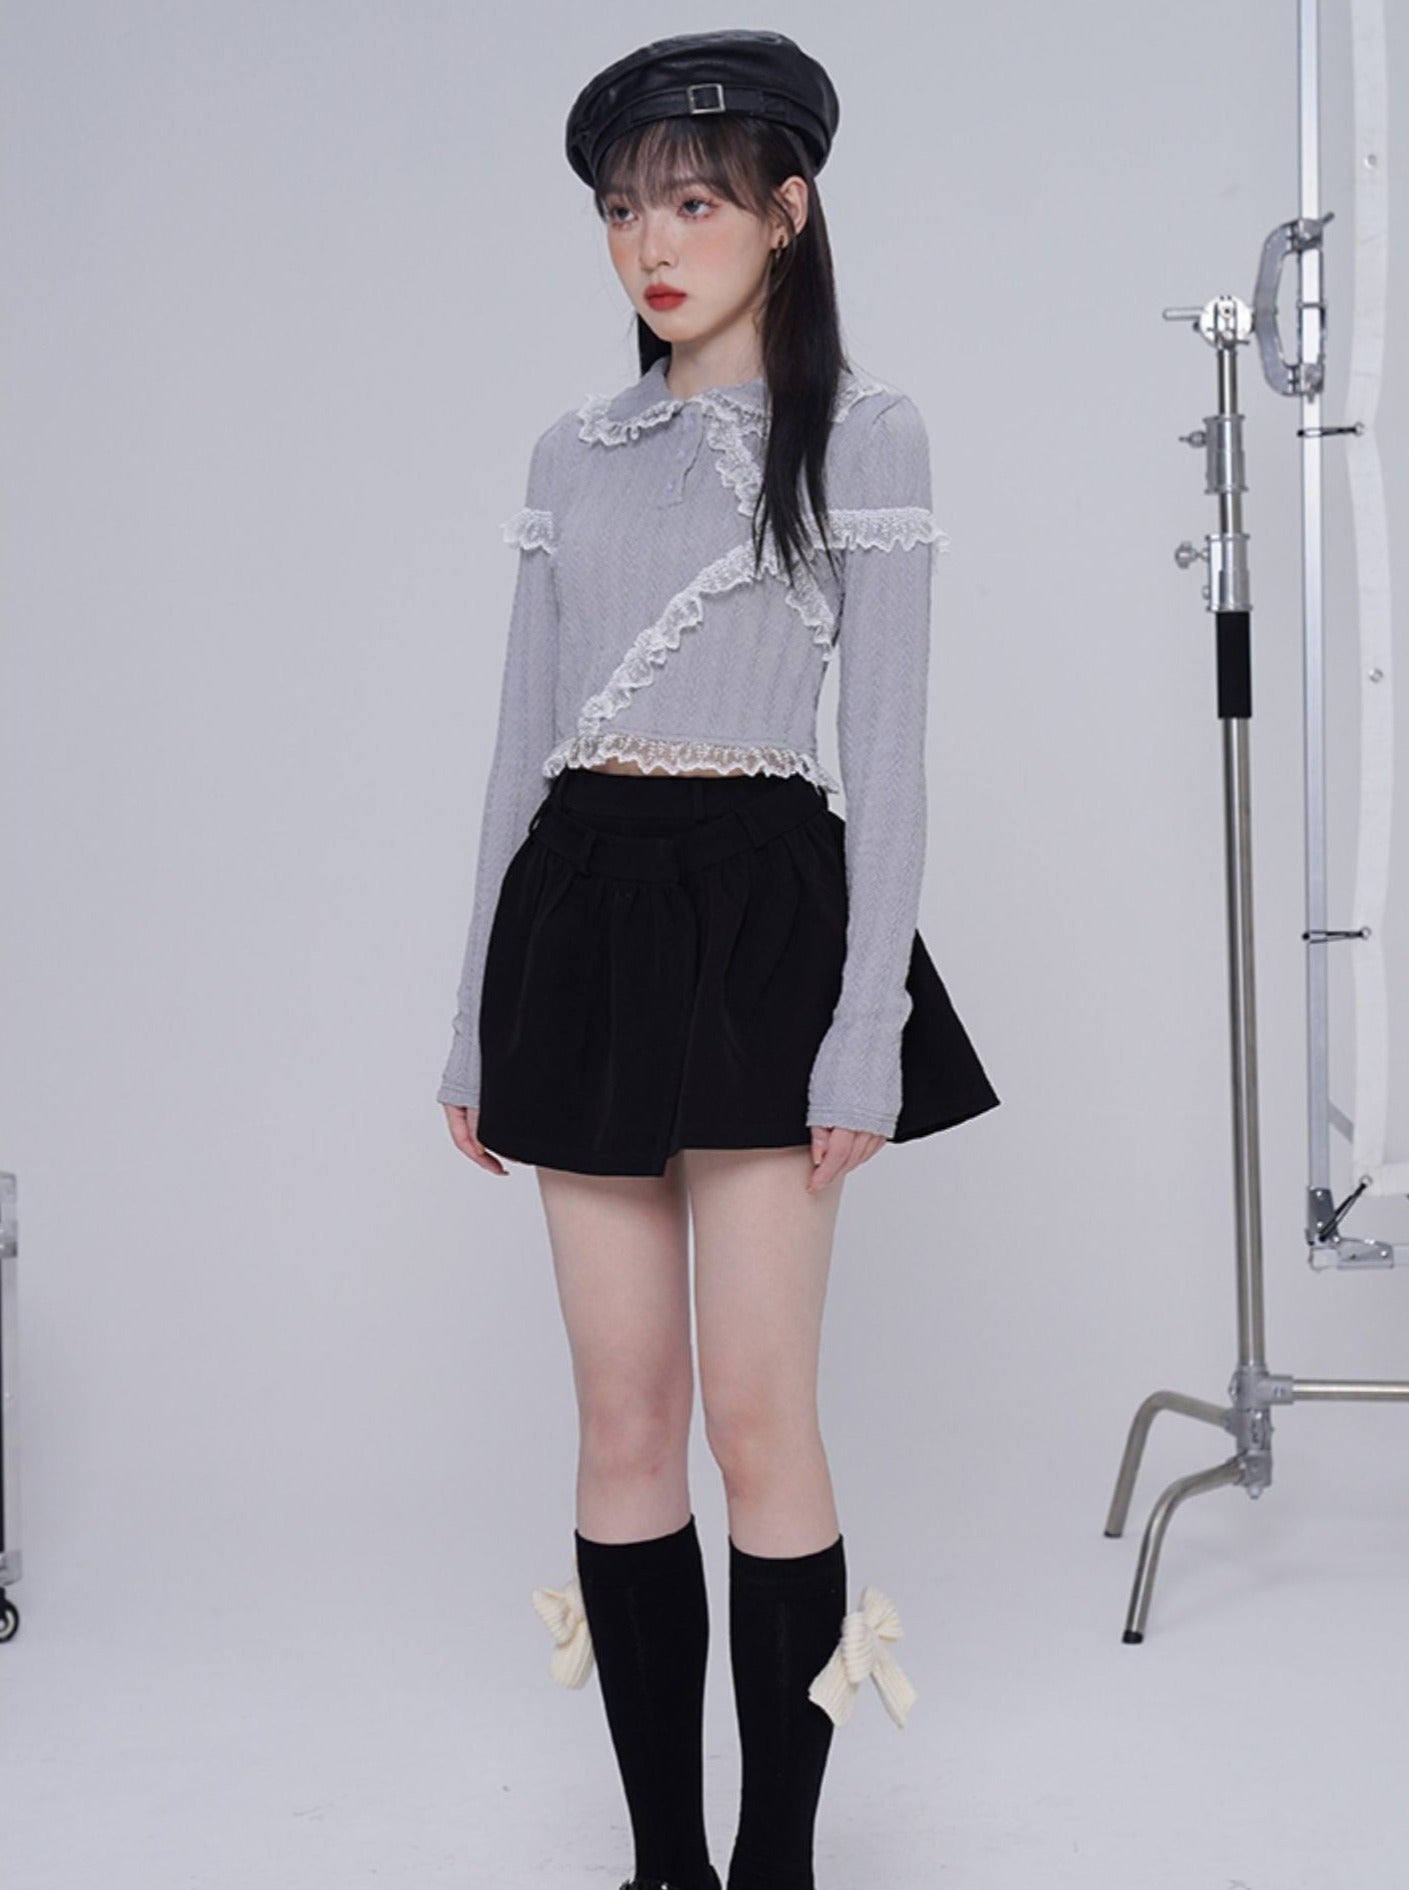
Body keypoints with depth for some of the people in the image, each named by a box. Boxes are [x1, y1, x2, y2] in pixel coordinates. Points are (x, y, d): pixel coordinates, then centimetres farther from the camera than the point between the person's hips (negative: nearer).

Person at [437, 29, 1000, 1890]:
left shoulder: (861, 434, 1)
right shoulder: (575, 451, 13)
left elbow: (888, 748, -4)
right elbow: (522, 739, 13)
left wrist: (866, 1032, -13)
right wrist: (476, 1022, 10)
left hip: (764, 903, -4)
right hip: (582, 910, 4)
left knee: (757, 1408, -5)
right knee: (622, 1417, 5)